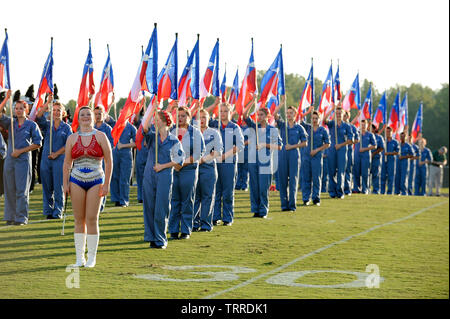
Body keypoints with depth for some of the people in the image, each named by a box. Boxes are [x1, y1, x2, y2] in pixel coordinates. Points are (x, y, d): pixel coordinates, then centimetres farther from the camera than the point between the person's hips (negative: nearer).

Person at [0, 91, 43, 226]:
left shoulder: (31, 125, 3)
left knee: (22, 189, -6)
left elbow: (38, 143, -2)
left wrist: (21, 151, -8)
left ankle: (21, 218, -3)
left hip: (23, 159, -4)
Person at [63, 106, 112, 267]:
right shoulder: (72, 138, 9)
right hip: (77, 181, 2)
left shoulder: (100, 136, 3)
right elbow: (67, 163, 9)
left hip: (96, 181, -2)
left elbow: (109, 161, 0)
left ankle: (91, 257, 3)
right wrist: (65, 184, 1)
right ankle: (79, 258, 8)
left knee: (92, 219, -5)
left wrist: (106, 184, -6)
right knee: (79, 220, 2)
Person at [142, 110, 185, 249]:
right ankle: (152, 238, 12)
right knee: (149, 207, 3)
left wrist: (163, 166, -7)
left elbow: (180, 159, 0)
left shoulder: (173, 140, 1)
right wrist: (152, 110, -23)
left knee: (161, 208, -2)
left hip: (165, 176, -2)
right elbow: (145, 127, -16)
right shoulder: (152, 135, 6)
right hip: (149, 175, 2)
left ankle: (160, 239, 8)